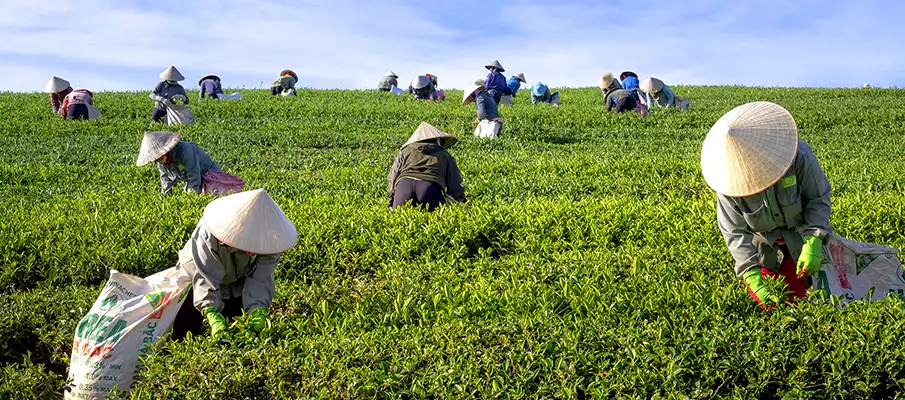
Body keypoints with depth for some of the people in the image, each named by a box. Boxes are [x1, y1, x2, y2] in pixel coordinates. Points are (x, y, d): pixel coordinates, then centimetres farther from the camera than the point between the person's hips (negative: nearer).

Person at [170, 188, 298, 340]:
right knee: (185, 332, -7)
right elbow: (205, 278, -42)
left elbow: (260, 279, -31)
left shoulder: (269, 239, -30)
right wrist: (212, 314, -56)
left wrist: (257, 311, -48)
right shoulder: (209, 236, -39)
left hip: (236, 283, 3)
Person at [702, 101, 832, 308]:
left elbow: (818, 199, -18)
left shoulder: (800, 157, -31)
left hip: (799, 236, -1)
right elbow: (735, 232, -20)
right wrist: (751, 275, -29)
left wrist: (813, 243, -30)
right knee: (760, 298, 5)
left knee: (795, 295, -3)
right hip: (764, 245, 1)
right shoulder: (729, 181, -28)